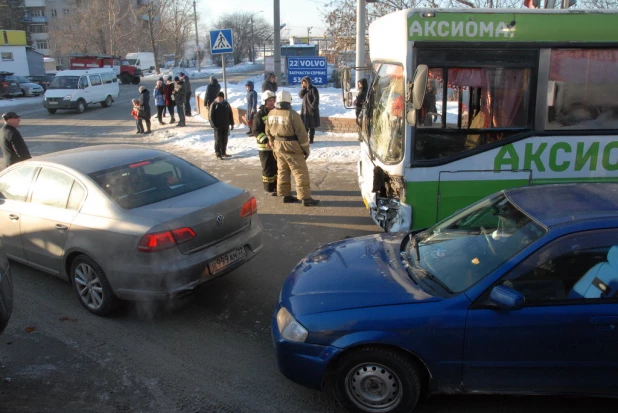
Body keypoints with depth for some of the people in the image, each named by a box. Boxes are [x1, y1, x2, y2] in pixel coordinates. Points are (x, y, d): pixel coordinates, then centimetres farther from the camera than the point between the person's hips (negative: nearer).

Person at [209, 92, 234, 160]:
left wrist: (232, 124, 10)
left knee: (224, 140, 11)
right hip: (217, 126, -4)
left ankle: (223, 153, 22)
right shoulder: (214, 105, -6)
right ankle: (218, 154, 3)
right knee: (218, 140, -2)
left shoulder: (226, 104, 7)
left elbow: (230, 114, 13)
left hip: (226, 126, 4)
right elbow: (211, 116, -8)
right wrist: (213, 125, -16)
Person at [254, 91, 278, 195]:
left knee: (278, 167, 14)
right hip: (265, 146, -6)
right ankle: (270, 188, 13)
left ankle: (278, 186, 27)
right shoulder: (260, 114, -12)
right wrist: (265, 141, -25)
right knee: (268, 168, 2)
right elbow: (256, 130, -15)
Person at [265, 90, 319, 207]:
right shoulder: (292, 114, -17)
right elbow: (301, 133, -14)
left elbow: (268, 132, 12)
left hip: (278, 147, 7)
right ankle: (306, 198, -3)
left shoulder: (271, 114, 4)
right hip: (292, 147, -7)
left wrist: (273, 147, 22)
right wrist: (306, 149, -3)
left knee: (282, 171, 17)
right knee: (301, 172, -3)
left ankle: (286, 195, 22)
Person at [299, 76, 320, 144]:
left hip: (312, 110, -7)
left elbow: (316, 99, -16)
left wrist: (313, 106, -19)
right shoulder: (305, 89, 11)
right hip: (304, 109, 7)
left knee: (312, 125, -1)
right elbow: (301, 96, 3)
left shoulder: (313, 89, -12)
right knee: (305, 125, 9)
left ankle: (311, 139, 4)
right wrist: (303, 89, -8)